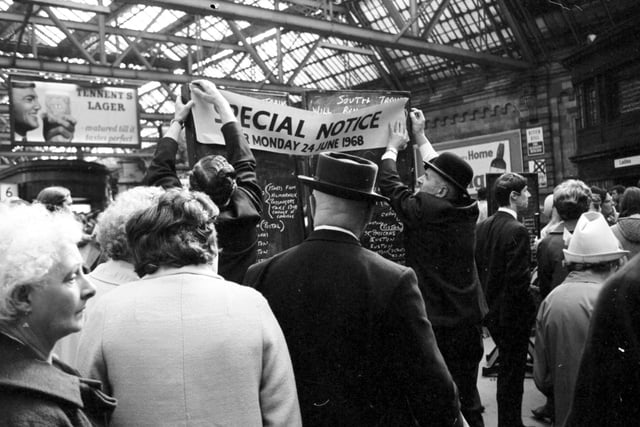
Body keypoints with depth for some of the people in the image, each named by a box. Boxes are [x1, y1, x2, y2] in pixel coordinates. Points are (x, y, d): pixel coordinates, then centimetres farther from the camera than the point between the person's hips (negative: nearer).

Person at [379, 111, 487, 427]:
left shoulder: (424, 209, -17)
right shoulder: (468, 209, 0)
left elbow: (389, 183, -2)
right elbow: (443, 171, 16)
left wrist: (393, 146, 15)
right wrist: (420, 137, 26)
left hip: (436, 326, -6)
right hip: (469, 322, 6)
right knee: (468, 401, 18)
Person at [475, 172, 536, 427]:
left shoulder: (482, 227, 3)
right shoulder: (517, 230, -21)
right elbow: (518, 281, -24)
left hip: (491, 310, 8)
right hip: (513, 315, -8)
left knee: (507, 369, 21)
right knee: (512, 375, 5)